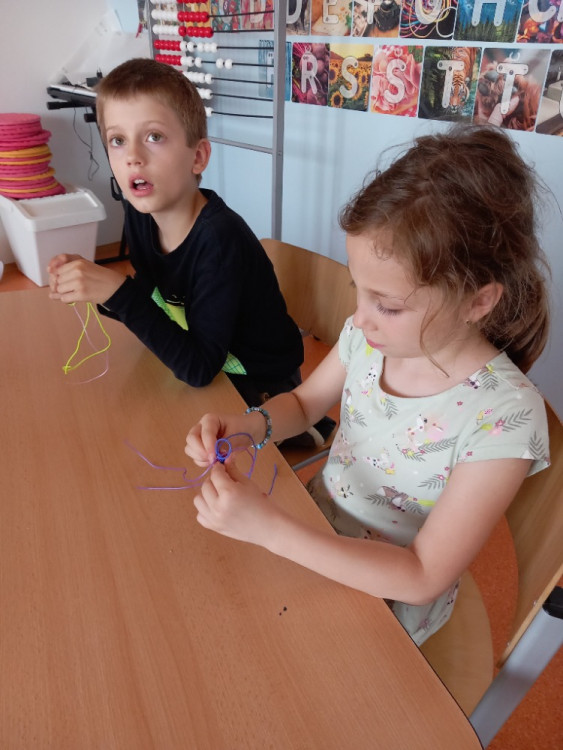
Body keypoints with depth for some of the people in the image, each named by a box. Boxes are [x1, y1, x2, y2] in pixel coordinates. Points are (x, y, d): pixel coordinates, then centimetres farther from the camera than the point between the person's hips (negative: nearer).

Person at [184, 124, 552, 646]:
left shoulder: (504, 417, -29)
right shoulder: (371, 336, -15)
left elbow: (424, 578, -25)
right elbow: (304, 402, 3)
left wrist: (271, 530, -34)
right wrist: (249, 425, -20)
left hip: (386, 600, -4)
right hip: (311, 538, 4)